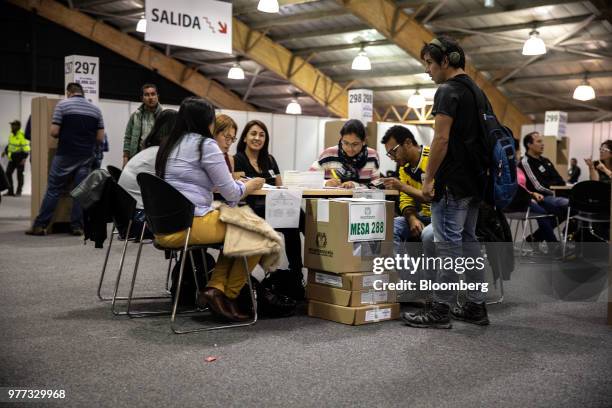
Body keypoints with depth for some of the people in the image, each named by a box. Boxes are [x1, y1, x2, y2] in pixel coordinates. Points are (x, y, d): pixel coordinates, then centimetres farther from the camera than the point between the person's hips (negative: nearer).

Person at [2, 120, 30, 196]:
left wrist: (24, 158, -23)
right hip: (12, 158, 7)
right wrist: (5, 151, 12)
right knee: (8, 173, 0)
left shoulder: (22, 135, -16)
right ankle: (10, 191, 6)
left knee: (19, 175, 2)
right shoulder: (12, 135, 7)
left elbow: (26, 148, -17)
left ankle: (18, 192, 12)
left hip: (20, 158, -7)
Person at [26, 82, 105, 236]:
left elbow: (54, 132, -7)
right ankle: (77, 226, 4)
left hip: (65, 155, -3)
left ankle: (40, 225, 3)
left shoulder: (63, 104, -1)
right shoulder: (95, 109, 9)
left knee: (53, 190, 1)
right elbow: (100, 137, 7)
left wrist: (64, 136, 14)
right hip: (86, 156, 3)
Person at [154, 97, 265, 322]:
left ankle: (215, 288, 5)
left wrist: (240, 184, 30)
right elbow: (231, 194, -6)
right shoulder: (205, 144, -7)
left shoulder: (169, 145, 17)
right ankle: (228, 295, 9)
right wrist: (252, 185, 15)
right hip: (190, 224, -9)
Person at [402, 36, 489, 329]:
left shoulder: (448, 91, -12)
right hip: (474, 179, 10)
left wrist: (428, 178, -14)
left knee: (448, 243, -6)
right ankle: (476, 306, 18)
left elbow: (441, 139, -19)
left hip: (453, 181, -10)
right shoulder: (474, 90, 18)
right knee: (468, 241, 13)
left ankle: (441, 310, -2)